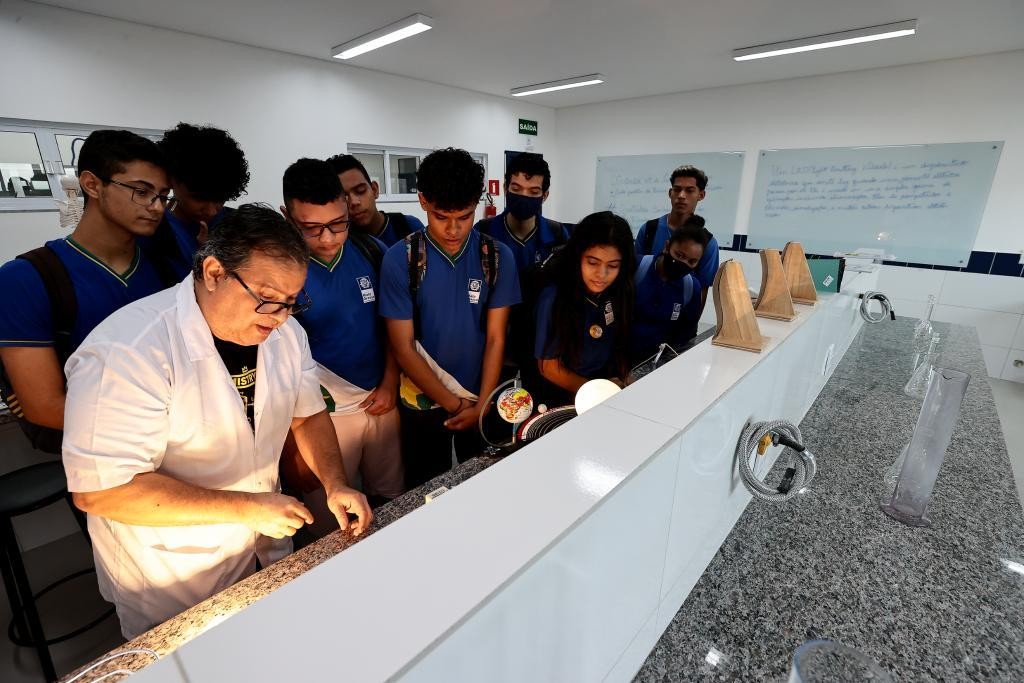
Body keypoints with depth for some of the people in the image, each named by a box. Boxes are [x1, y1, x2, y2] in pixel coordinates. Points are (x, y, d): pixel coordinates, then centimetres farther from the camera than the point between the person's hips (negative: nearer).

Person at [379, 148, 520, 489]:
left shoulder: (498, 257, -8)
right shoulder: (400, 259, -13)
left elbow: (496, 339, -6)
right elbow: (403, 347, -12)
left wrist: (481, 404, -10)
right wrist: (454, 404, -11)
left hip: (481, 399, 2)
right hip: (424, 401, -1)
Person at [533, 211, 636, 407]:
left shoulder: (619, 295, -2)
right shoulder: (553, 298, -17)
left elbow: (621, 346, 11)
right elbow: (549, 367, -10)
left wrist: (623, 385, -4)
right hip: (562, 397, -6)